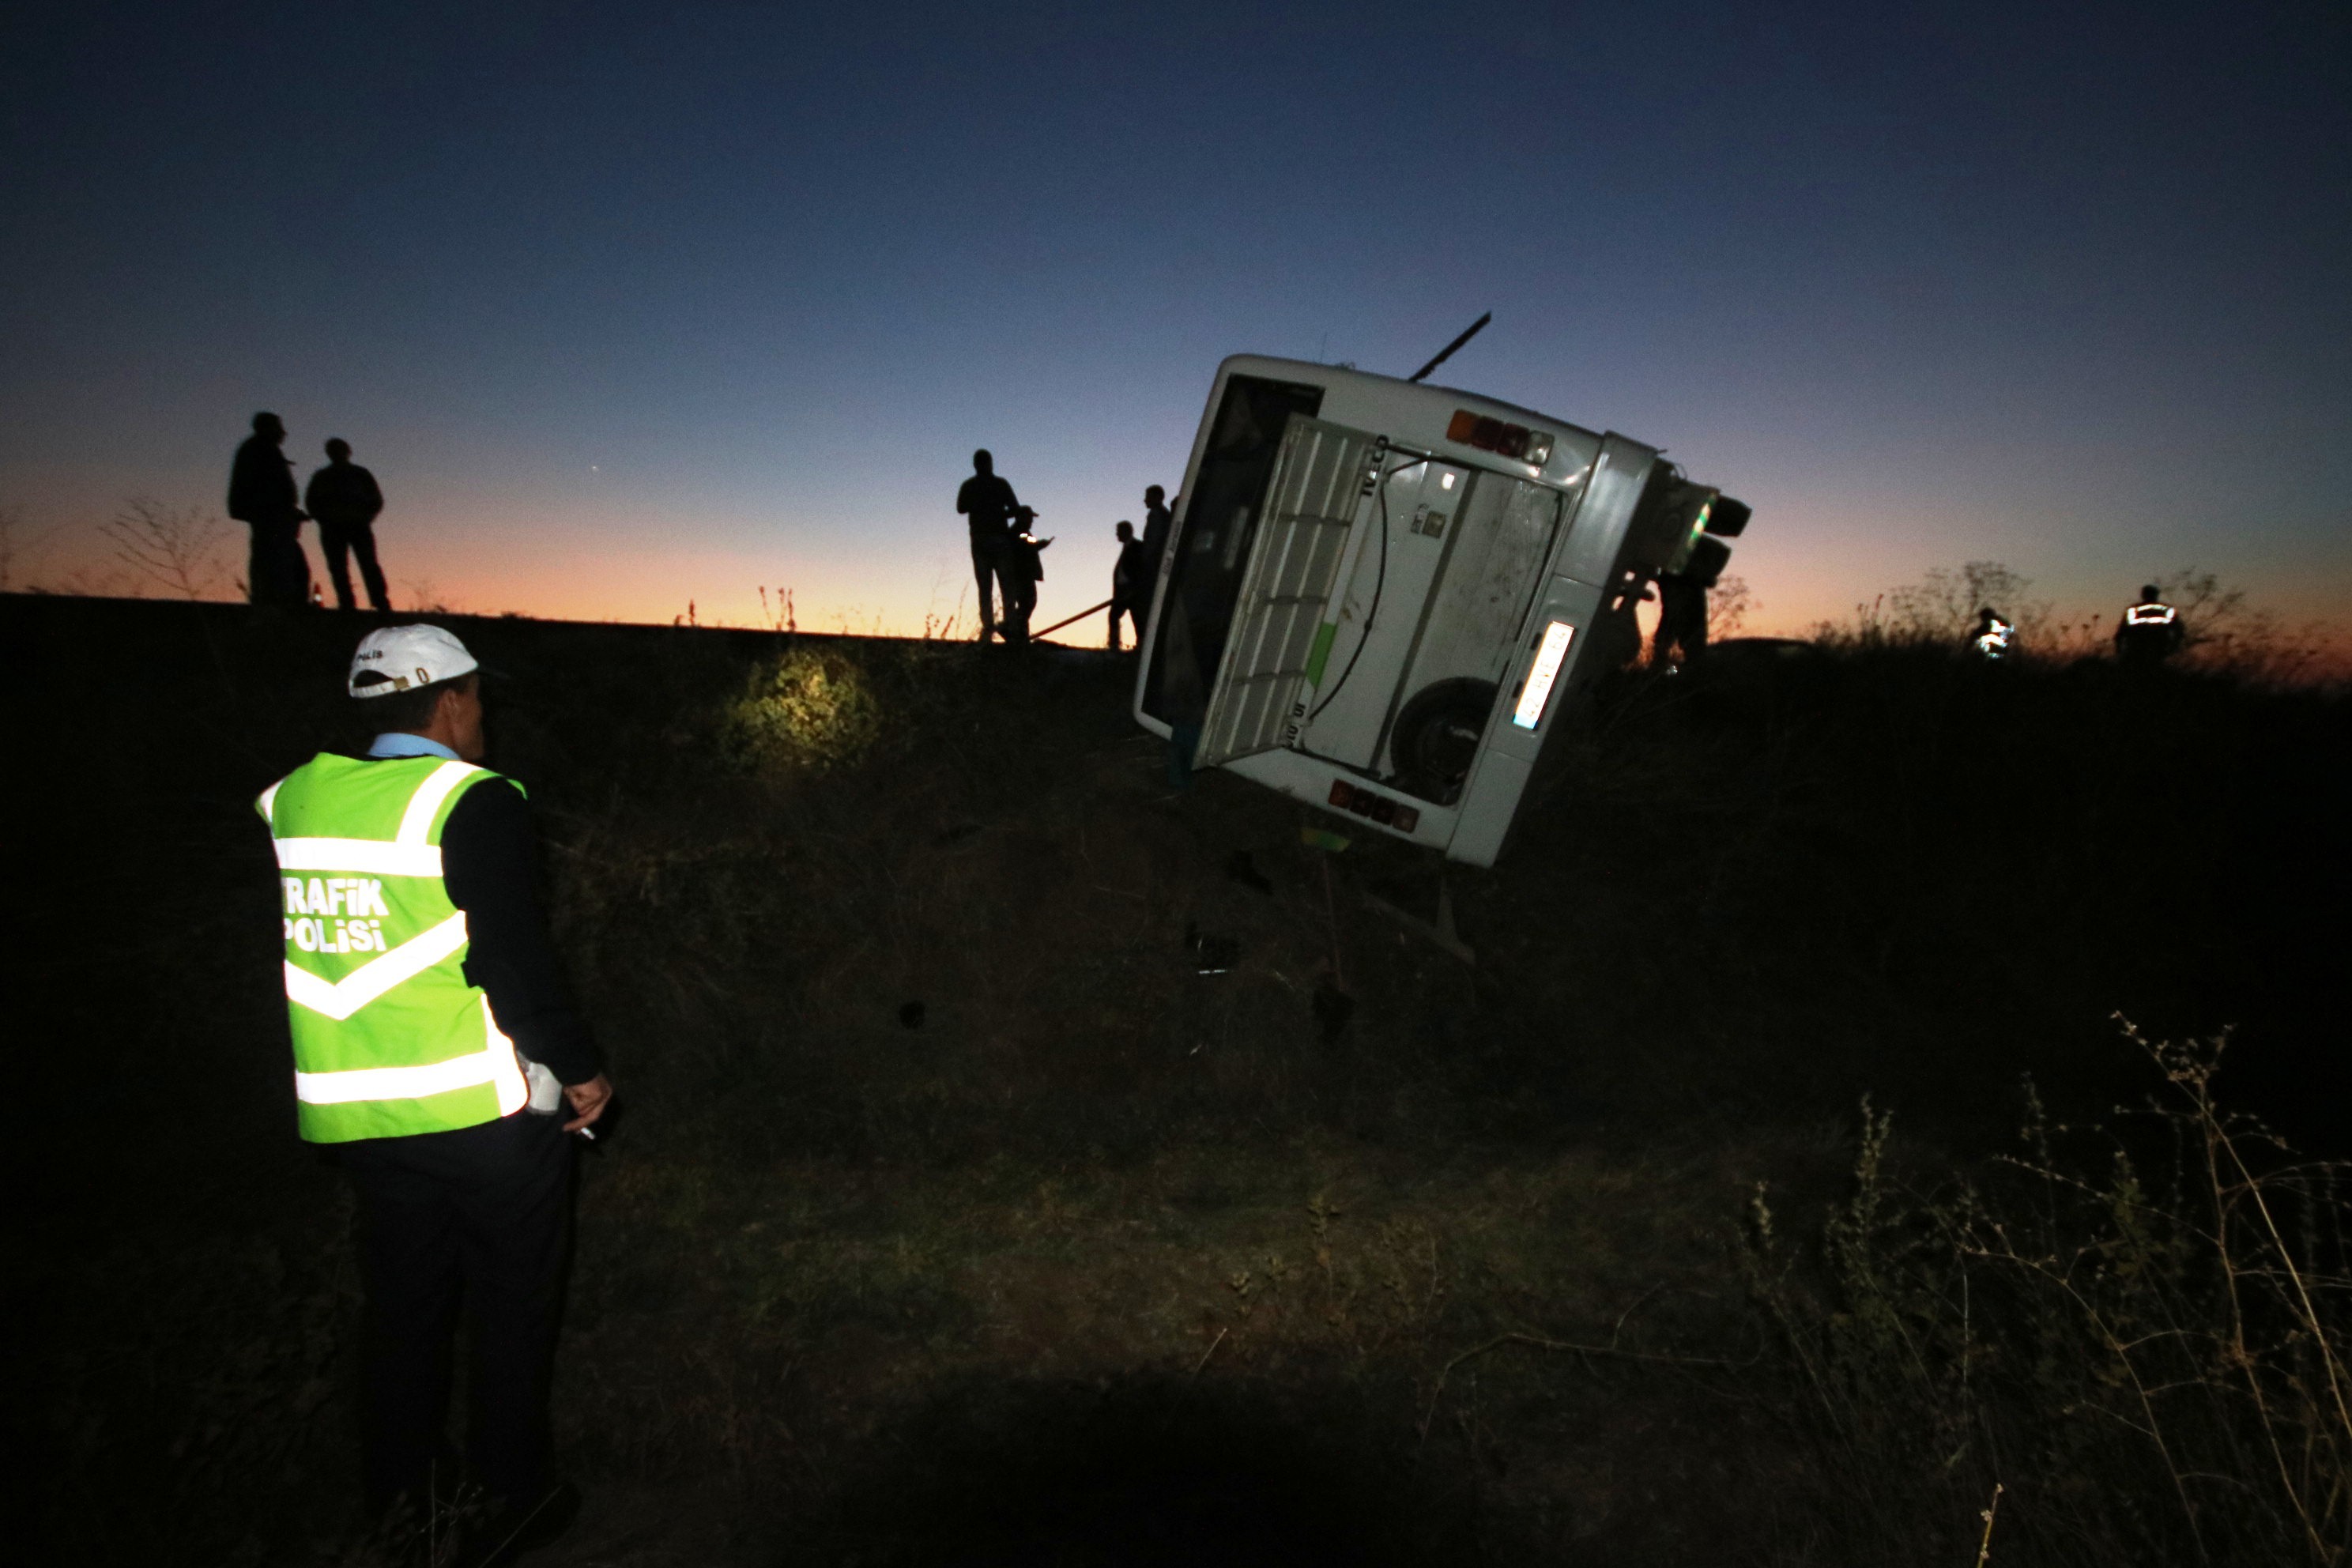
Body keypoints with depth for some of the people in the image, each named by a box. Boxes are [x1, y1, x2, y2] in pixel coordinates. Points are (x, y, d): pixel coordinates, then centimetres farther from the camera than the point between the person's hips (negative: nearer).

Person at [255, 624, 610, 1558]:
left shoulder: (290, 800, 4)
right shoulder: (471, 801, -16)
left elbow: (266, 952, 12)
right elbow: (513, 956, -20)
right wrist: (580, 1067, -9)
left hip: (358, 1113, 6)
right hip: (486, 1107, -6)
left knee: (402, 1303, 22)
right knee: (512, 1306, 12)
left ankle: (400, 1498, 36)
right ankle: (509, 1500, 25)